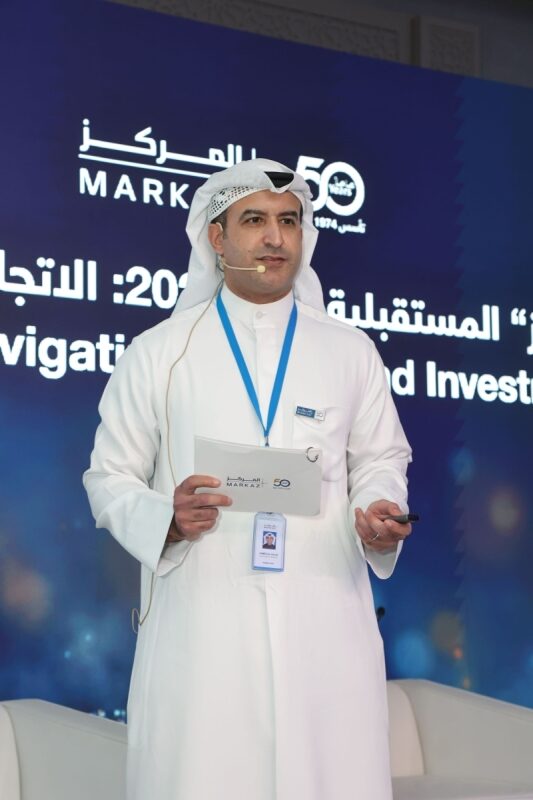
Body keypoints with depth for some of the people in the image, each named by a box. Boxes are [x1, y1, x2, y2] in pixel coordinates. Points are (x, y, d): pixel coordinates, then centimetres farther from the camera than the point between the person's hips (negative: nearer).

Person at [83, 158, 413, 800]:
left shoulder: (351, 353, 11)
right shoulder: (157, 354, 5)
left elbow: (380, 458, 19)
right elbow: (110, 477, 7)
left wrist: (378, 511, -3)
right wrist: (166, 520, -13)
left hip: (325, 623, 2)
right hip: (201, 623, -1)